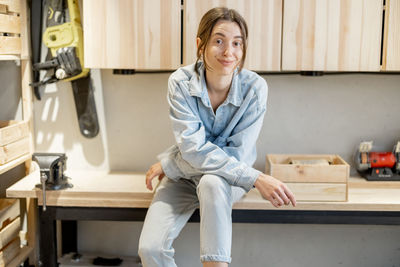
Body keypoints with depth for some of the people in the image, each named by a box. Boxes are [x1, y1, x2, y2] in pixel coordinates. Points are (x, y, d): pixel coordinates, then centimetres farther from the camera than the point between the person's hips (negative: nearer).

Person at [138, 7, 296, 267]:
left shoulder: (255, 87, -16)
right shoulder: (181, 81, -15)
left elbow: (237, 154, -17)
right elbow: (192, 147, -22)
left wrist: (168, 165, -17)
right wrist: (255, 178, -31)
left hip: (230, 179, -1)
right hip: (185, 176, 1)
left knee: (212, 182, -38)